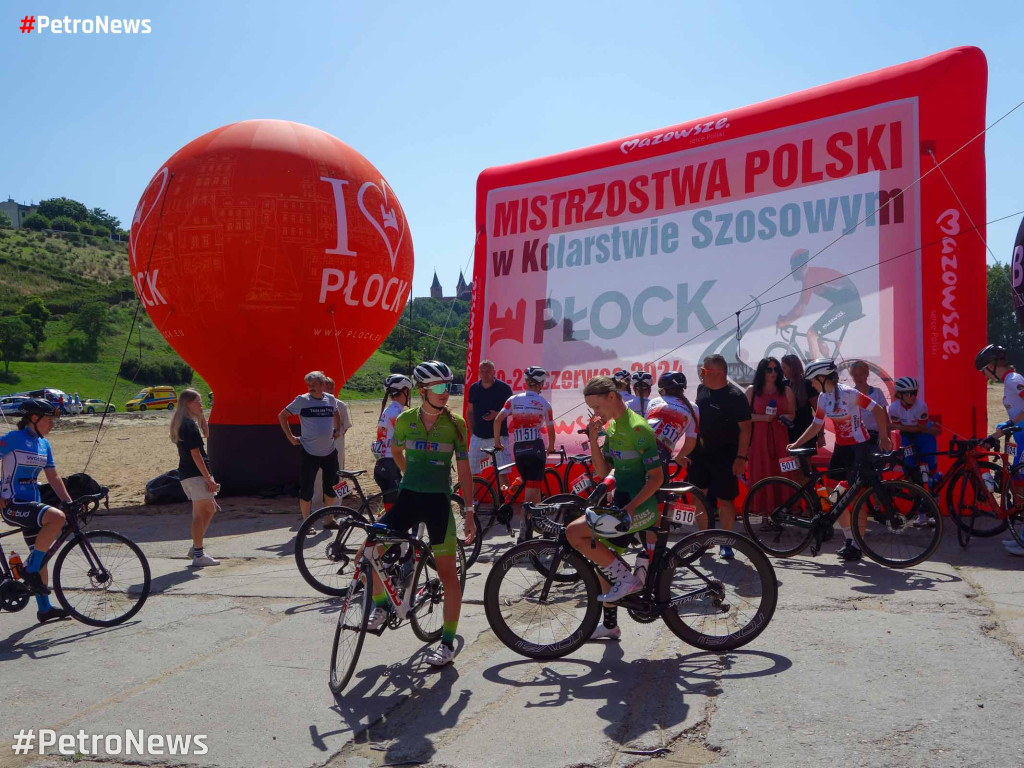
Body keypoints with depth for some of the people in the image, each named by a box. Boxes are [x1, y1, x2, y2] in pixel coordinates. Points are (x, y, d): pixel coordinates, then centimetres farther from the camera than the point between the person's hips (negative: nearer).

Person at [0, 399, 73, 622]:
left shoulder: (44, 444, 11)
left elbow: (53, 477, 13)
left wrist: (69, 502, 5)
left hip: (31, 504, 8)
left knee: (41, 556, 12)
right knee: (57, 517, -31)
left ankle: (44, 608, 24)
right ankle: (31, 571, -15)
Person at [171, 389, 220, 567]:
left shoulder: (181, 423, 15)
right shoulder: (189, 424, -16)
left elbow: (205, 434, 26)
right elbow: (195, 454, -19)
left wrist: (201, 415, 14)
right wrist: (208, 478, -18)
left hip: (186, 473, 10)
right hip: (195, 473, -10)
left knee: (209, 509, 17)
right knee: (200, 513, -6)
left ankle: (196, 547, 21)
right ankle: (198, 554, -2)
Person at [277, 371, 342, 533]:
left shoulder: (330, 399, 4)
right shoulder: (302, 400, -7)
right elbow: (282, 416, 0)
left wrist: (337, 430, 14)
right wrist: (290, 437, -4)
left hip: (329, 452, 4)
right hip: (310, 453, -4)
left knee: (332, 487, 11)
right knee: (306, 489, -1)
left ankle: (328, 520, 26)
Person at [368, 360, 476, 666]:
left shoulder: (455, 425, -5)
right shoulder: (406, 419, -1)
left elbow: (464, 471, -1)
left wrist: (469, 513, -3)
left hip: (438, 502, -2)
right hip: (408, 497, 2)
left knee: (448, 573, -1)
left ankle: (448, 642, 12)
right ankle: (380, 605, 20)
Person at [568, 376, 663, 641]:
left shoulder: (637, 427, -17)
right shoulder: (611, 427, 11)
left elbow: (656, 477, -19)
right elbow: (603, 472, 9)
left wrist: (629, 508, -27)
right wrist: (593, 439, -4)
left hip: (642, 506, -9)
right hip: (622, 502, 9)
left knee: (574, 532, -20)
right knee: (604, 561, 16)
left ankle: (628, 579, -8)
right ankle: (610, 624, 32)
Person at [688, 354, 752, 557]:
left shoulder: (735, 395, -16)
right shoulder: (702, 389, 5)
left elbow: (745, 428, -15)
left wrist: (741, 457, -18)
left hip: (725, 457, -6)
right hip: (700, 453, 7)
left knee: (725, 499, 1)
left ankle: (726, 543, 15)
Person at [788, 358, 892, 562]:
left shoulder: (848, 393, -18)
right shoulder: (823, 398, 4)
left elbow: (879, 411, -16)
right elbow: (816, 426, 12)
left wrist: (883, 438, -16)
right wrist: (796, 444, 9)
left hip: (859, 448, -8)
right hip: (840, 448, 8)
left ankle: (856, 546, 5)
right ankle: (849, 539, 19)